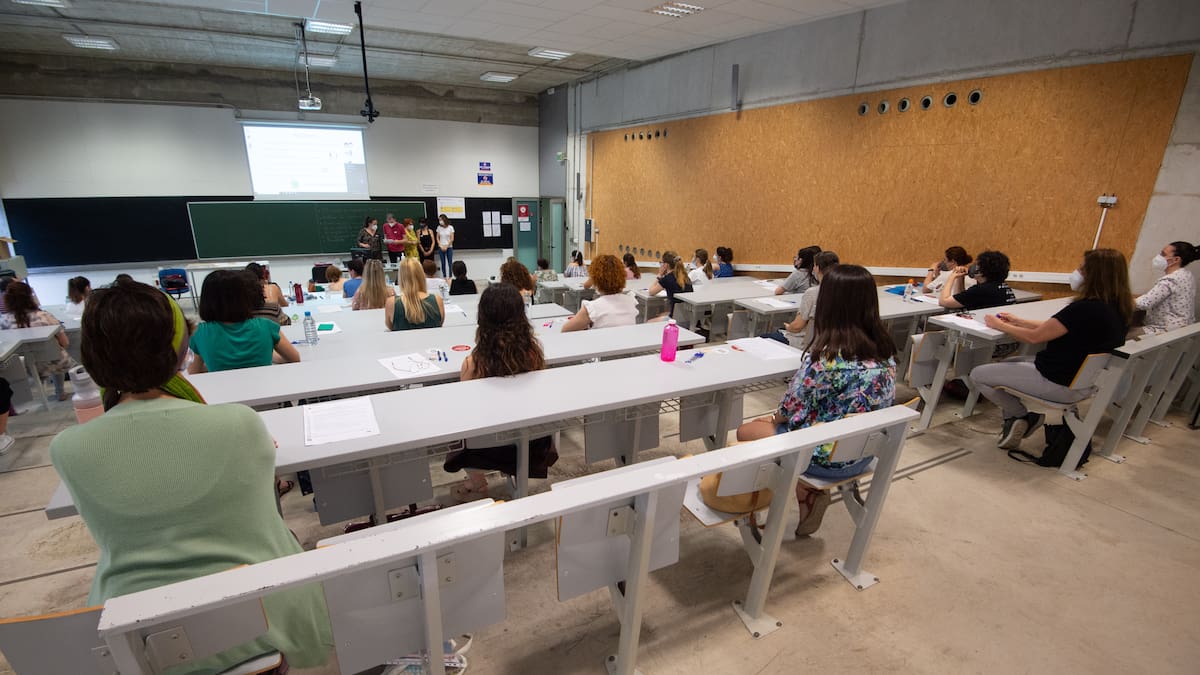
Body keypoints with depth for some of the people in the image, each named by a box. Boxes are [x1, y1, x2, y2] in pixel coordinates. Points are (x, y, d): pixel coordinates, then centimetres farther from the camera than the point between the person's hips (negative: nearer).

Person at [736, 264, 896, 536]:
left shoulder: (825, 357, -29)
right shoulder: (885, 350, -6)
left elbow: (793, 411, -20)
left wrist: (776, 418, 5)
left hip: (828, 457, -6)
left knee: (745, 432, 15)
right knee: (768, 423, 25)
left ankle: (808, 491, 14)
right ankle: (811, 493, 16)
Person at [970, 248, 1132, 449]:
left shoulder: (1086, 309, -27)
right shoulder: (1116, 308, 3)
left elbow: (1034, 337, -20)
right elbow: (1052, 329, 11)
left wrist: (1000, 326, -4)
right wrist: (1018, 321, 14)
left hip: (1060, 384, -10)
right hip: (1083, 380, 10)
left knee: (978, 375, -5)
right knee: (1004, 363, 26)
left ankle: (1023, 415, 10)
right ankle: (1017, 420, 15)